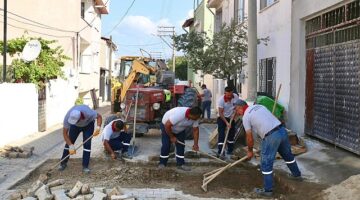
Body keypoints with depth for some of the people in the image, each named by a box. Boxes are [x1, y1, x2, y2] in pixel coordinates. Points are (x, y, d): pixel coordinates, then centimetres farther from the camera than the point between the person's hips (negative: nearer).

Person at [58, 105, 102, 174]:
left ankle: (85, 166, -6)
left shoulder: (88, 113, -44)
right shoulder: (67, 117, -37)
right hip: (75, 126, 2)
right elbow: (65, 133, -27)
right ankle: (63, 163, 15)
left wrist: (98, 127, -42)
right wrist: (71, 146, -34)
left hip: (88, 124, -2)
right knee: (69, 143, -2)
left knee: (87, 144, -14)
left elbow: (99, 116, -24)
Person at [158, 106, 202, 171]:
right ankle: (162, 163, 4)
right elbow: (167, 125, -37)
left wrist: (196, 144, -13)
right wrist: (172, 137, -24)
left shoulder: (195, 118, -22)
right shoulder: (179, 114, -43)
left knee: (181, 146, 0)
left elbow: (195, 130, -10)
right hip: (167, 127, -6)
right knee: (166, 145, -10)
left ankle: (180, 164, 8)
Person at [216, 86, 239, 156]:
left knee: (231, 134, 10)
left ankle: (230, 150, 24)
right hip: (222, 118, -4)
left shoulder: (236, 97, -15)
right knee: (221, 134, -14)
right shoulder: (221, 100, -26)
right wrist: (226, 122, -29)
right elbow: (220, 113, -24)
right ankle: (220, 152, -16)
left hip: (231, 118, 4)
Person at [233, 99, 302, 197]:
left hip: (271, 137, -8)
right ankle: (297, 174, 49)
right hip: (282, 130, 8)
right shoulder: (259, 106, 20)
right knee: (288, 155, 29)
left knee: (266, 164, 5)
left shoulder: (246, 117, 0)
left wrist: (250, 151, 19)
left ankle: (267, 190, 11)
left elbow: (249, 138, 4)